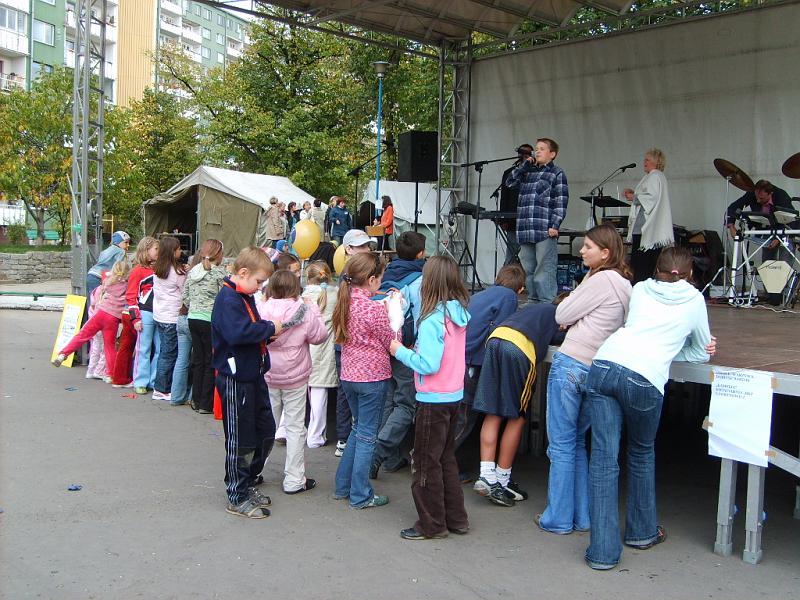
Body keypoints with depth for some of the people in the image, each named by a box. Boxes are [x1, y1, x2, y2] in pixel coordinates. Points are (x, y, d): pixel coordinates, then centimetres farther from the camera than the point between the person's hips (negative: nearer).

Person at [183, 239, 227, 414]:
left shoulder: (192, 271, 9)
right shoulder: (219, 271, -9)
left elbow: (185, 296, 9)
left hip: (193, 319, 6)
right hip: (210, 321, -6)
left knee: (198, 360, 14)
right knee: (210, 362, 2)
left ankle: (196, 400, 20)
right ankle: (205, 404, 5)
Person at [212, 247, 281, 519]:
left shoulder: (244, 297, 13)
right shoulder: (228, 299, -19)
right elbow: (238, 333, -34)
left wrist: (267, 330, 2)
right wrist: (270, 328, -22)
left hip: (253, 375, 10)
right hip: (236, 380, -10)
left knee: (266, 432, 18)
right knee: (240, 440, 1)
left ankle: (248, 483, 32)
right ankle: (237, 497, 14)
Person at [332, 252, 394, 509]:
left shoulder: (345, 303, 3)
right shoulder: (374, 309, -20)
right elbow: (392, 343, -9)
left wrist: (385, 311, 9)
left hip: (348, 375, 7)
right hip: (372, 376, -7)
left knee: (359, 428, 22)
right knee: (367, 435, 3)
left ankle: (343, 485, 27)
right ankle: (360, 496, 12)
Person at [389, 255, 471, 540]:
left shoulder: (433, 320, -21)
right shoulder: (460, 314, 3)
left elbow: (429, 365, -26)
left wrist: (400, 351, -13)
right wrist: (414, 349, 7)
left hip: (433, 399, -8)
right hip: (454, 396, 8)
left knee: (426, 463, 6)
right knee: (446, 457, 20)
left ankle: (432, 524, 17)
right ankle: (455, 518, 28)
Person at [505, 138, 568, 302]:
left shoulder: (557, 174, 2)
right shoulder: (528, 172, 20)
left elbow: (560, 202, -5)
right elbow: (509, 182, 11)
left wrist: (555, 226, -13)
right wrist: (524, 165, 6)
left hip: (545, 232, -6)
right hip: (525, 231, 7)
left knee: (545, 271, -8)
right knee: (527, 270, 11)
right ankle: (533, 301, 20)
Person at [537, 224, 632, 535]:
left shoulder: (600, 280, -12)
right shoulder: (626, 285, 14)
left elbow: (561, 315, -4)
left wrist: (580, 287, 10)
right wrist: (575, 320, 5)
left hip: (571, 365, -8)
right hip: (598, 371, 8)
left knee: (561, 445, 2)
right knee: (577, 442, 18)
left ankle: (558, 518, 10)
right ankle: (581, 516, 21)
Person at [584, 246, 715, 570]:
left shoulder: (640, 289, 25)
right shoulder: (694, 299, 19)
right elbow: (702, 352, 29)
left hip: (603, 364, 2)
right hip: (644, 377, -2)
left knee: (603, 458, 2)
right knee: (642, 453, 21)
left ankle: (603, 550, 1)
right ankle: (642, 531, 36)